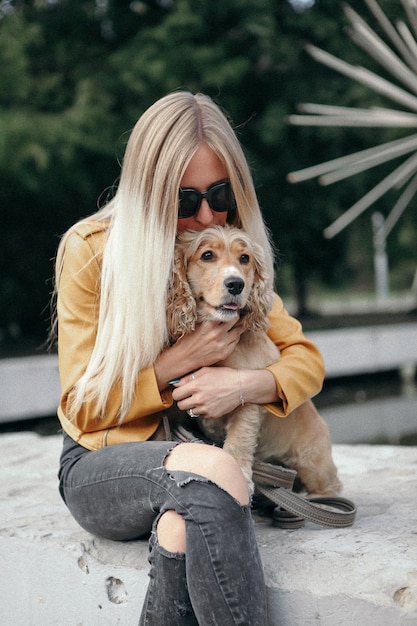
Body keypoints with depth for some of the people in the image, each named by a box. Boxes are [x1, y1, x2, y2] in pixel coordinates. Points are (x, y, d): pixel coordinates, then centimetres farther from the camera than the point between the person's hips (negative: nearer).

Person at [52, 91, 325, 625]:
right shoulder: (90, 250, -8)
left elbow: (306, 360, 4)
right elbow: (83, 407, -7)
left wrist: (245, 384, -20)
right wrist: (183, 358, -19)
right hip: (101, 462, -2)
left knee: (182, 525, -37)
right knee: (212, 467, -36)